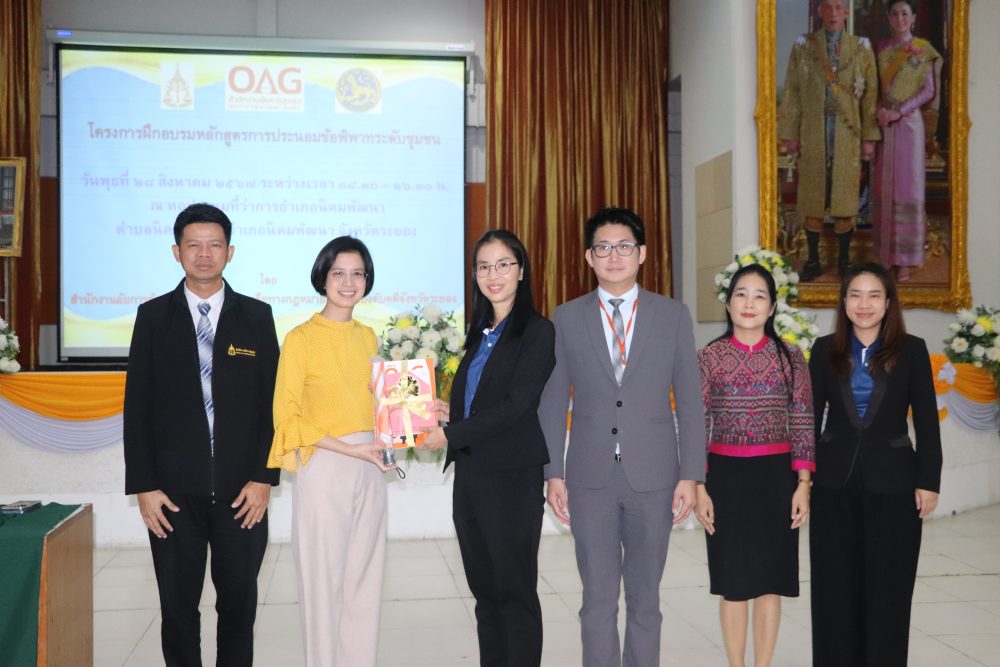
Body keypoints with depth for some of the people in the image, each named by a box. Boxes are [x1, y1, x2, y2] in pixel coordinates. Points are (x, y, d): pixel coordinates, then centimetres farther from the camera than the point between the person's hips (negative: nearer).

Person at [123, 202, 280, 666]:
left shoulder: (257, 316, 5)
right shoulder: (153, 316, 4)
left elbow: (272, 402, 3)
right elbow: (136, 407, 2)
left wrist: (264, 477, -5)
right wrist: (143, 486, -5)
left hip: (242, 490, 0)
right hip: (173, 491, 0)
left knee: (239, 605, 9)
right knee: (178, 607, 9)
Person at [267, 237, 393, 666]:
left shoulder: (367, 336, 11)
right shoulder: (301, 338, -7)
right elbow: (287, 416, -9)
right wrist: (348, 449, -17)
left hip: (369, 470, 5)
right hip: (324, 469, -5)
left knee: (365, 581, 11)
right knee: (323, 582, 3)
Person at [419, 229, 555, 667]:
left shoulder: (538, 332, -6)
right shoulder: (480, 334, 16)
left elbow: (517, 405, -15)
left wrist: (451, 435, -15)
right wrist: (451, 412, 1)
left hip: (512, 478, -7)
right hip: (469, 474, 7)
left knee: (515, 590, 1)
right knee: (484, 590, 12)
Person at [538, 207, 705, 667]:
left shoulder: (673, 316, 2)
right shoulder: (566, 319, 3)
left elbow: (689, 401, 2)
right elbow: (552, 402, 4)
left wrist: (690, 475, -3)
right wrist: (553, 473, -1)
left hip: (652, 475, 0)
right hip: (590, 478, 0)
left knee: (645, 597, 11)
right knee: (598, 599, 6)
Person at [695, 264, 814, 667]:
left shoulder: (790, 357, 2)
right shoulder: (710, 357, 0)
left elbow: (802, 425, 2)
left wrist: (803, 486, -4)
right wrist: (699, 489, -5)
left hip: (775, 476, 1)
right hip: (725, 476, 0)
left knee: (769, 578, 7)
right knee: (732, 580, 7)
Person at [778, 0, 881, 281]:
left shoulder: (861, 48, 6)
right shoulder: (803, 46, 5)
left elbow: (871, 94, 5)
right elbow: (791, 93, 4)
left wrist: (870, 137, 0)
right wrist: (789, 134, -1)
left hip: (847, 133, 0)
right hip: (813, 134, 0)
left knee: (844, 197, 3)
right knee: (812, 198, 3)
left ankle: (844, 260, 16)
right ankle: (813, 261, 14)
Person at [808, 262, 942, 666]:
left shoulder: (911, 350, -1)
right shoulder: (825, 350, 3)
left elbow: (926, 421, -1)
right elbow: (810, 416, 5)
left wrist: (929, 482, -6)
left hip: (892, 483, -1)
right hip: (834, 483, 2)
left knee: (887, 587, 6)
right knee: (835, 586, 8)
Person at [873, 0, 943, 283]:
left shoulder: (923, 50, 2)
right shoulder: (881, 49, 10)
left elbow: (929, 91, -2)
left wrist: (899, 111, -13)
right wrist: (879, 109, -9)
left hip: (908, 122, -3)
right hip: (883, 123, 3)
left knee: (907, 187, -4)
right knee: (885, 188, 2)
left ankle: (904, 260, 0)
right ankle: (886, 256, 8)